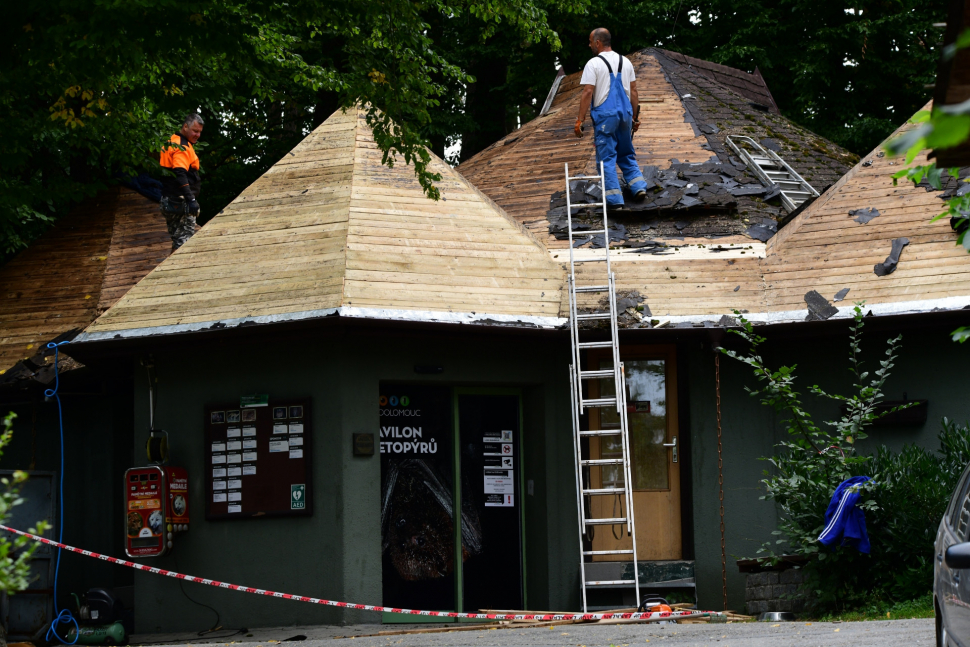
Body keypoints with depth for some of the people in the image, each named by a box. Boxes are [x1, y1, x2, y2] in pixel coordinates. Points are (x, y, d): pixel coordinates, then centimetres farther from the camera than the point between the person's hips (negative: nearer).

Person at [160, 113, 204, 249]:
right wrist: (191, 199, -32)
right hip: (181, 201, -10)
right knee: (185, 238, -10)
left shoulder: (172, 142, 18)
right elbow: (180, 175, -26)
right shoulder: (182, 146, -13)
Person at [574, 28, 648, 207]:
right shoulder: (625, 62, 10)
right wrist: (636, 116, 17)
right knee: (627, 154, 19)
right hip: (625, 113, 5)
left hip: (604, 114, -5)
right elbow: (633, 90, 11)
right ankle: (638, 185, 6)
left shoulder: (594, 64, -7)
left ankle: (614, 198, -4)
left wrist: (580, 120, -11)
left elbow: (587, 93, -12)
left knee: (606, 157, 0)